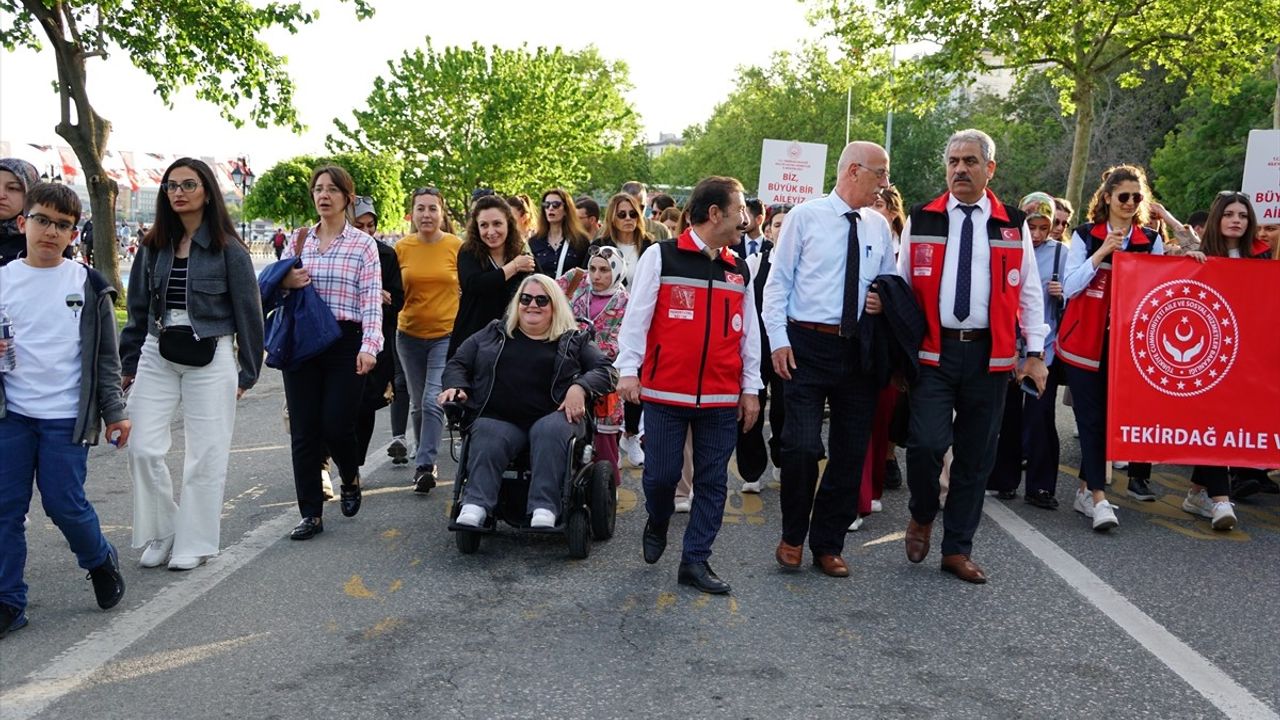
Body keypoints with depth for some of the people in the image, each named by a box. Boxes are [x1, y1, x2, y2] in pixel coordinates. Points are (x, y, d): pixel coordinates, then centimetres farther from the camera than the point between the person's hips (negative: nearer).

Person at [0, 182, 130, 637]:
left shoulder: (88, 285, 1)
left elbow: (105, 356, 4)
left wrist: (114, 411, 1)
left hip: (66, 416, -2)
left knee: (64, 503, -2)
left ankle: (101, 561, 26)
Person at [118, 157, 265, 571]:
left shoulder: (228, 250, -5)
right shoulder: (154, 247, 7)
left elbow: (248, 312, -2)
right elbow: (138, 308, 13)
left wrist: (247, 373, -2)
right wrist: (129, 363, 11)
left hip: (211, 360, -4)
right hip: (157, 358, 4)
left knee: (205, 455, 2)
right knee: (143, 450, 0)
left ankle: (194, 544, 15)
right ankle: (160, 534, 18)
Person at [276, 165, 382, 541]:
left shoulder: (363, 244, 1)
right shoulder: (298, 241, 12)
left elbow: (372, 299, -6)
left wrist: (369, 345, -19)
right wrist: (285, 283, -6)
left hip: (345, 343, -3)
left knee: (336, 425, -5)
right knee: (303, 429, 2)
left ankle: (351, 478, 28)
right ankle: (311, 514, 11)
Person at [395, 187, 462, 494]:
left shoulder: (458, 246, -6)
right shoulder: (402, 248, 0)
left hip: (447, 334, -4)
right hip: (410, 335, 4)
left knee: (433, 401, -14)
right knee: (417, 403, 14)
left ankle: (425, 465, -11)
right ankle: (423, 456, 30)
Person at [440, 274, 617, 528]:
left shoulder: (574, 340, 18)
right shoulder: (494, 334, 23)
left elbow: (606, 371, 8)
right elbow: (458, 363, 24)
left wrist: (580, 387, -13)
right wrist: (455, 386, 1)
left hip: (552, 418, -1)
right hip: (498, 419, 1)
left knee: (549, 431, -36)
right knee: (487, 440, -32)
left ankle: (544, 508, -41)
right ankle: (475, 506, -43)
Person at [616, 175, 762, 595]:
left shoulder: (740, 270, 12)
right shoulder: (661, 257, -1)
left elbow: (749, 332, 14)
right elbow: (637, 316, -3)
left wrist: (750, 388, 10)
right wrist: (628, 369, -10)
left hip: (722, 398, 4)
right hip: (665, 392, -4)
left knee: (712, 481, 5)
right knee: (661, 474, 1)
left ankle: (695, 561, 16)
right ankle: (657, 525, 33)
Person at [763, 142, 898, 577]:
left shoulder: (879, 227, 11)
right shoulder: (805, 216, -1)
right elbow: (778, 281, -1)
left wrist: (885, 301, -2)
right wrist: (779, 339, -9)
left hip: (858, 350, 5)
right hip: (807, 345, -5)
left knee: (851, 452, 8)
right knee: (803, 446, -12)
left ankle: (828, 545, 23)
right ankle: (793, 537, 12)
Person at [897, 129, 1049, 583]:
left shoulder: (1013, 225, 7)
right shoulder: (921, 221, 5)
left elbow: (1029, 292, 9)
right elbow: (903, 286, 8)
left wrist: (1035, 352, 4)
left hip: (989, 355, 1)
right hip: (933, 352, -1)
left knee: (976, 456, 7)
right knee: (926, 443, -14)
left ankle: (957, 549, 20)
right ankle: (922, 515, 16)